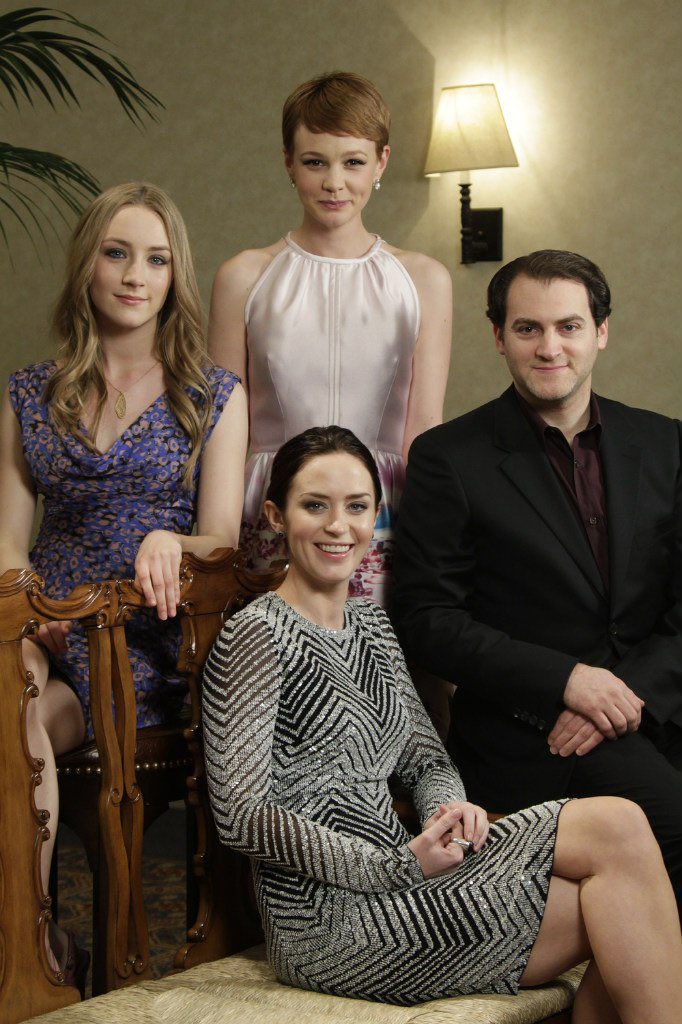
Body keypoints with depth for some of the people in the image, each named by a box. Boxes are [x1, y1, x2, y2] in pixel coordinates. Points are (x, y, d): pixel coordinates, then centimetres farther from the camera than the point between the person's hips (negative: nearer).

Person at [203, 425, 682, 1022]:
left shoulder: (373, 626, 16)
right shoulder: (258, 636, -9)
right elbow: (243, 816, -15)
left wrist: (447, 809, -4)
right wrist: (401, 866, -17)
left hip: (391, 871, 7)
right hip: (327, 915, -7)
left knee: (619, 826, -14)